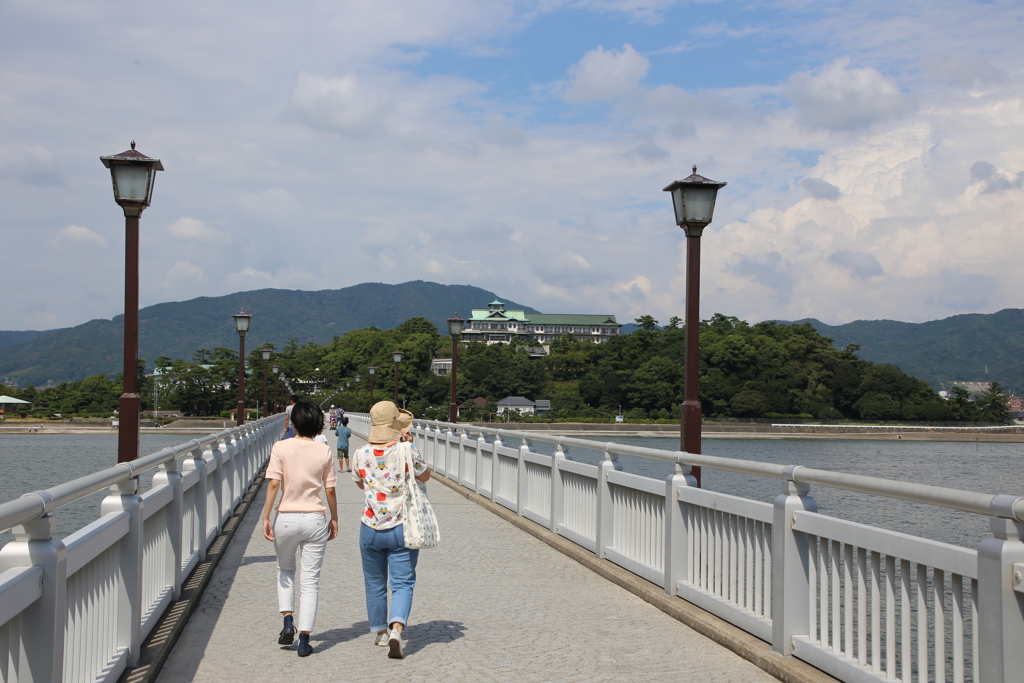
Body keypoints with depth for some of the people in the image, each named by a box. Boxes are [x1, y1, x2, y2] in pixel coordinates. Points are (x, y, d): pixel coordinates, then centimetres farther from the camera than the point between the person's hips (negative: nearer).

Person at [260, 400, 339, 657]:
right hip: (315, 520, 1)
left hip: (286, 518, 0)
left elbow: (274, 484, -10)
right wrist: (334, 519, 14)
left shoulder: (281, 447, -5)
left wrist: (266, 516, -6)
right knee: (311, 580, 6)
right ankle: (304, 639, 4)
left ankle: (288, 622, 8)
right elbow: (330, 490, 2)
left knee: (285, 570, 23)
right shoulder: (324, 451, 0)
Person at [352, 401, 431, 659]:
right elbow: (425, 476, 5)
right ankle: (396, 630, -18)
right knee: (403, 584, 3)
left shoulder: (360, 455, -5)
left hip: (371, 529, 2)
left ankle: (380, 633, 33)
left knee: (375, 584, 19)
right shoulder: (407, 451, -13)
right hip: (402, 529, -2)